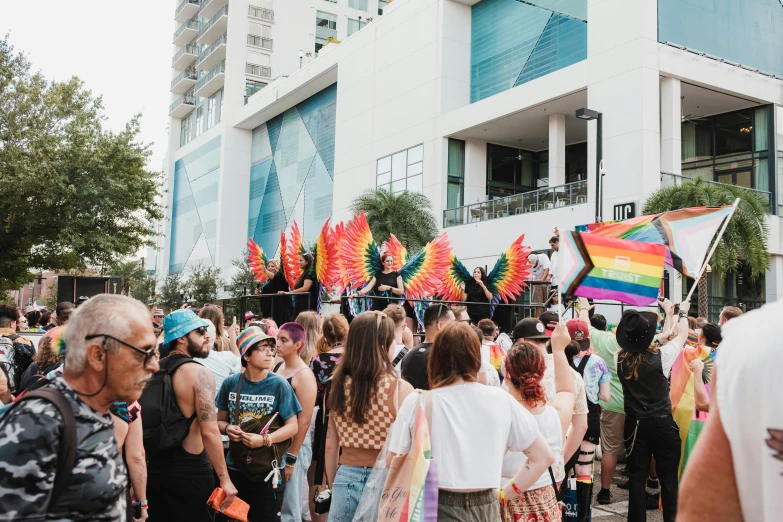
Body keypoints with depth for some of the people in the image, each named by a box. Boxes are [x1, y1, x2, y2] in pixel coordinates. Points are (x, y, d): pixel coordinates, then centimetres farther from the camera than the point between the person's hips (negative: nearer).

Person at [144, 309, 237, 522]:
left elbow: (145, 423, 14)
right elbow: (209, 432, -21)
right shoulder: (199, 372, -15)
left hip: (155, 470, 7)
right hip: (190, 472, -7)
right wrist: (224, 479, -17)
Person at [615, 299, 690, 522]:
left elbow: (635, 342, 15)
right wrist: (683, 312, 24)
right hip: (662, 424, -3)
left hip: (635, 424, 3)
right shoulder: (661, 355, -15)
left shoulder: (620, 359, -4)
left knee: (637, 476, 9)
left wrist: (666, 312, 26)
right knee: (668, 478, 6)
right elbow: (682, 335, 2)